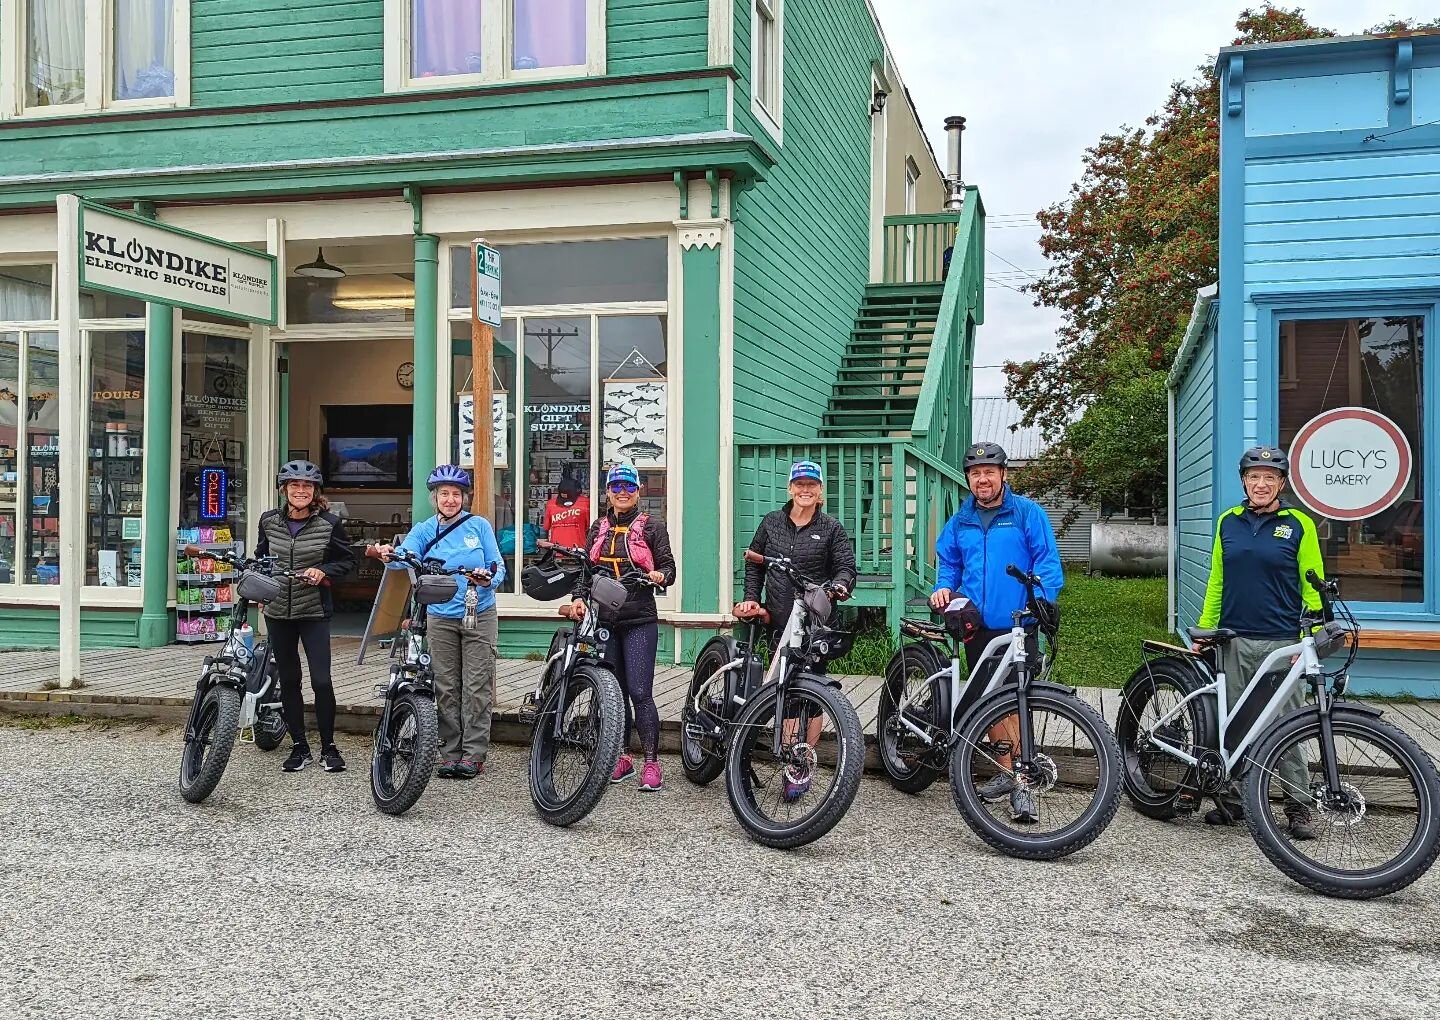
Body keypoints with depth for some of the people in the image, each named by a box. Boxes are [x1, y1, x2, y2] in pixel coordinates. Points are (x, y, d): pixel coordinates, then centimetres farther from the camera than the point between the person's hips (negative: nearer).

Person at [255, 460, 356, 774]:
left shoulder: (329, 522, -5)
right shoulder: (269, 521, 3)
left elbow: (347, 559, 2)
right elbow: (260, 557, 17)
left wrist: (324, 571, -15)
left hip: (314, 611, -3)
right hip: (277, 611, 3)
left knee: (321, 680, -8)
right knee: (288, 680, 10)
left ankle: (329, 747, 8)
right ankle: (299, 747, 21)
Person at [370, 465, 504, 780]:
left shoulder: (479, 526, 1)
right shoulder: (424, 530, 5)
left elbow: (498, 567, 0)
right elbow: (403, 558, -13)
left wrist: (488, 577, -22)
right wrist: (386, 553, -34)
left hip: (480, 616, -2)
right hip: (441, 619, 2)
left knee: (477, 687, -1)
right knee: (446, 688, 5)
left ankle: (474, 753, 5)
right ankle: (450, 753, 12)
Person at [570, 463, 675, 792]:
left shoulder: (652, 527, 2)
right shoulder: (598, 528, 14)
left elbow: (668, 567, 0)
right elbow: (586, 569, 17)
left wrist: (660, 576, -22)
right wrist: (579, 597, 0)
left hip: (639, 621, -4)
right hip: (604, 620, 4)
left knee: (640, 693, -9)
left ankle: (651, 762, 0)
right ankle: (623, 758, 18)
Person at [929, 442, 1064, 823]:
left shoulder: (1028, 513, -2)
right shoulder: (960, 521, 12)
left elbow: (1048, 564, -6)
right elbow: (948, 564, 20)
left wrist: (1039, 601, -20)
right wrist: (944, 588, -1)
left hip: (1018, 627, -5)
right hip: (978, 627, 5)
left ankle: (1023, 786, -1)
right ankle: (1006, 772, 25)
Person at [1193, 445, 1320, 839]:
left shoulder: (1299, 524, 0)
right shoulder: (1228, 522, 9)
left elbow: (1312, 588, 1)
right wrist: (1204, 630, 9)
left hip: (1281, 642, -3)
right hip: (1234, 641, 3)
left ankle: (1298, 807, 11)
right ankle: (1231, 798, 19)